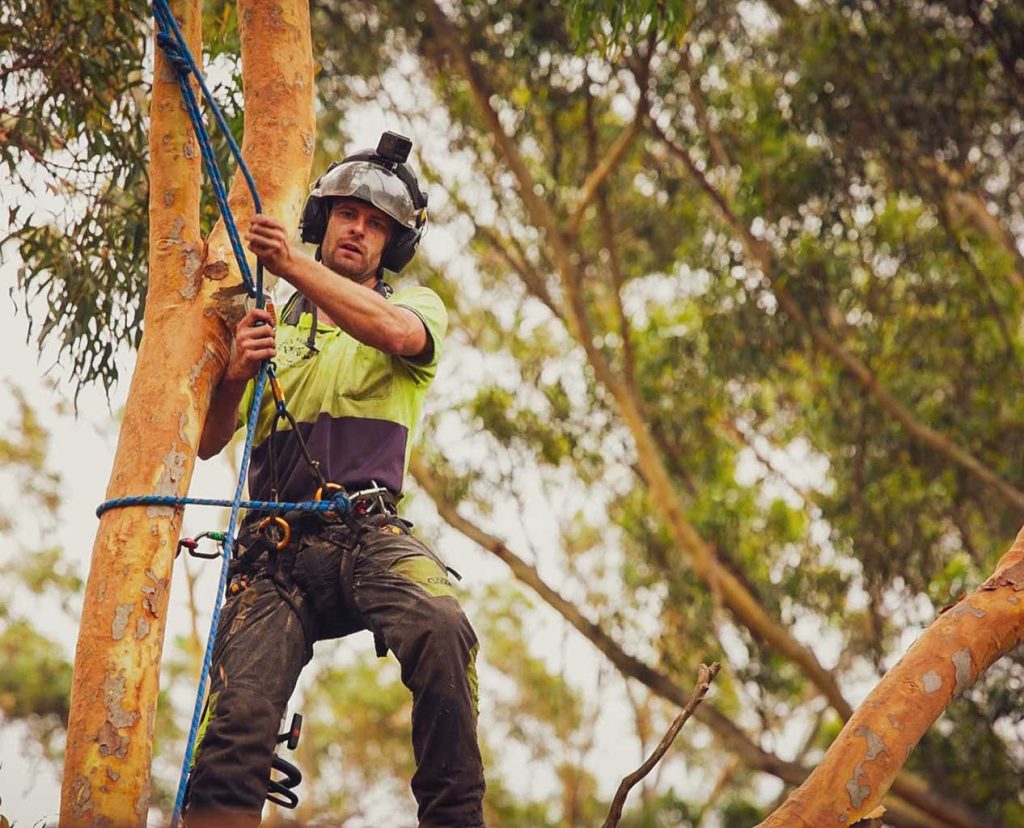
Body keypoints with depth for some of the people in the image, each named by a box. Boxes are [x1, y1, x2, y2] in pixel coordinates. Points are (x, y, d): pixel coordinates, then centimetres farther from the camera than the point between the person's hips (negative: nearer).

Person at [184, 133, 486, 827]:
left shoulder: (416, 304, 19)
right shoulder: (270, 324, 26)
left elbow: (399, 332, -9)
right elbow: (207, 443, 19)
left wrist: (295, 268, -15)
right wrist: (236, 373, -2)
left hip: (369, 533, -2)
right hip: (276, 548, 2)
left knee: (441, 628, -35)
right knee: (239, 713, -23)